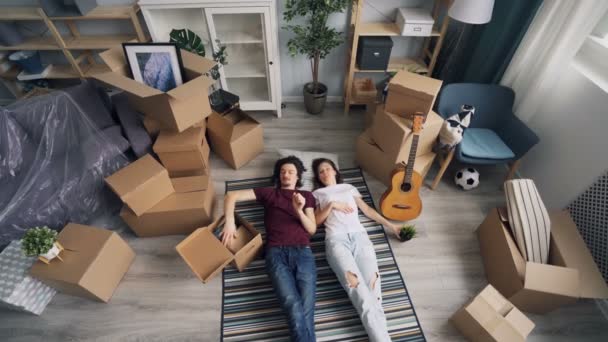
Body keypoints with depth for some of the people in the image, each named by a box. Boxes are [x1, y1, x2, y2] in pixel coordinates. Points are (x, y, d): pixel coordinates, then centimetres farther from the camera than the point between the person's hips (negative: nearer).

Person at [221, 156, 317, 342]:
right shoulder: (268, 193, 21)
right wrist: (229, 221, 1)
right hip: (276, 253, -1)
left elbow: (312, 229, 12)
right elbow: (231, 196, 17)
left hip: (303, 252, 1)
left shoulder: (306, 196, 23)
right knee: (293, 305, -24)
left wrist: (299, 210, -6)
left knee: (306, 307, -20)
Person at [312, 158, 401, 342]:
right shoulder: (318, 194, 22)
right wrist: (331, 205, -1)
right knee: (356, 285, -25)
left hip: (359, 235, 3)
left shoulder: (349, 188, 29)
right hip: (336, 239, -3)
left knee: (372, 283, -21)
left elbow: (367, 209, 26)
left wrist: (390, 225, 21)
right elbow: (316, 221, 12)